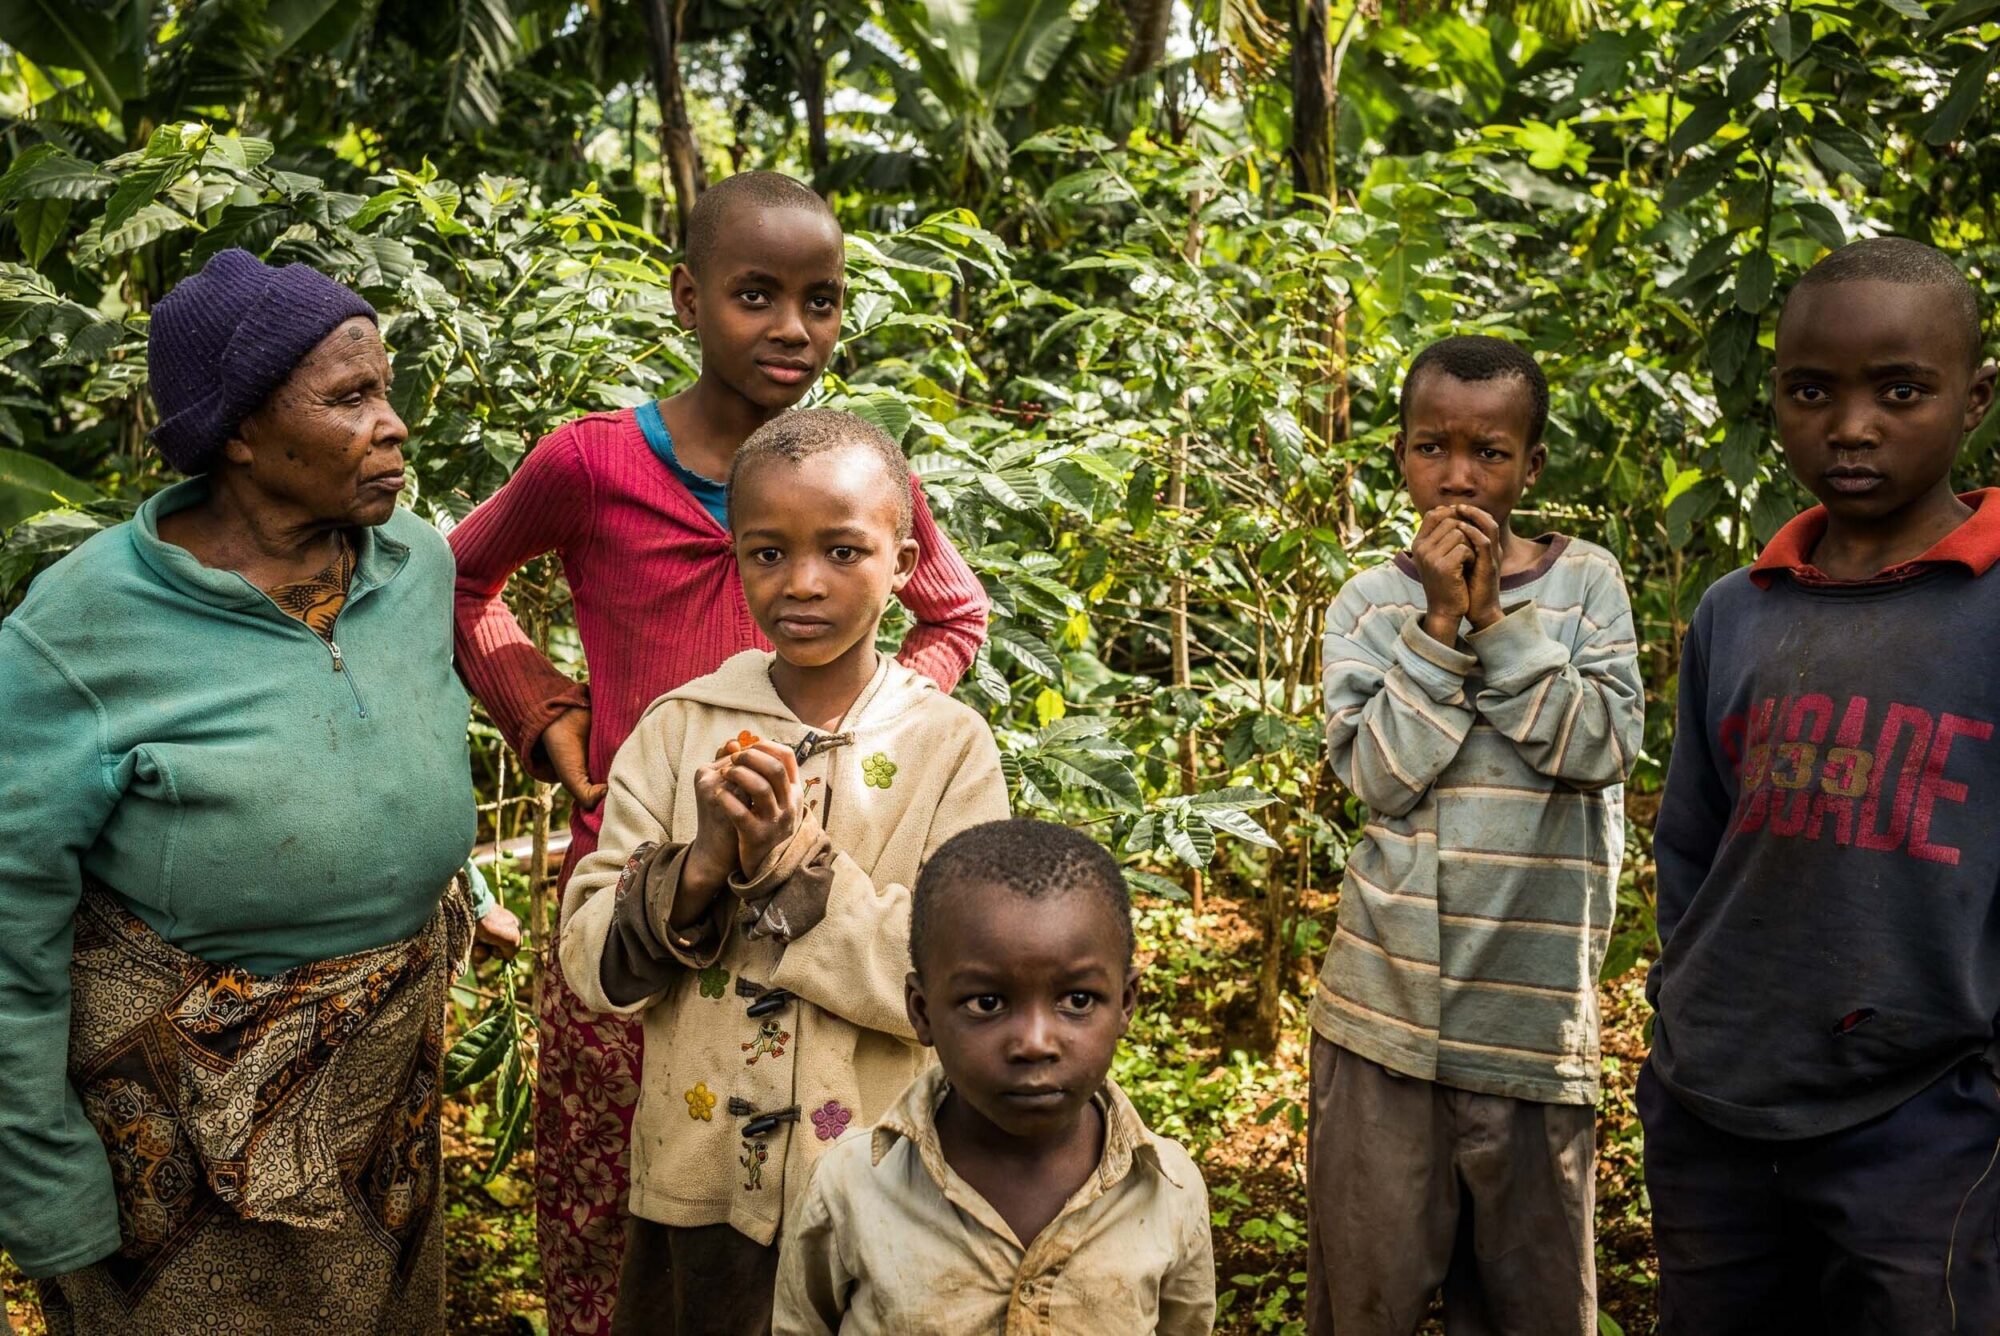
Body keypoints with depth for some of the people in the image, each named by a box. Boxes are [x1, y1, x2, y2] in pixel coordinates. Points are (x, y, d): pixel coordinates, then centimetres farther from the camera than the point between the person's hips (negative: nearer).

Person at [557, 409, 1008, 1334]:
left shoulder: (950, 745, -7)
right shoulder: (678, 728, -2)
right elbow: (589, 964, -6)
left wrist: (794, 859, -21)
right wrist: (700, 865, -22)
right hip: (695, 1188, 2)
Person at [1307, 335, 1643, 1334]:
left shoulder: (1586, 583, 2)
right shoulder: (1371, 602, 3)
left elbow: (1601, 748, -10)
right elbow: (1375, 772, -9)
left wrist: (1498, 616, -14)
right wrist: (1440, 622, -14)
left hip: (1536, 997, 0)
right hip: (1389, 989, 0)